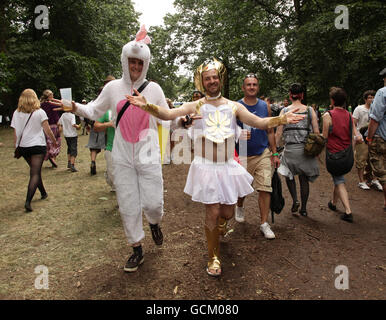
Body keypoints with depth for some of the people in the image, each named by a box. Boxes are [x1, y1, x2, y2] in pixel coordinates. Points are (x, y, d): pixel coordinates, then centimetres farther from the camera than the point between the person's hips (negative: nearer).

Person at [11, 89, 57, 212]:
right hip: (38, 146, -4)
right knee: (35, 173, -3)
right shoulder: (40, 112, -7)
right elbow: (47, 130, -6)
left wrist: (16, 147, 11)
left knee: (34, 171, 20)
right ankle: (28, 201, -15)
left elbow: (15, 132, 3)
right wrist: (54, 141, 7)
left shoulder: (17, 113, 2)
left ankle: (43, 193, 34)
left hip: (23, 147, 4)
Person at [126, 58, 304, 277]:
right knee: (212, 213, -2)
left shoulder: (234, 106, 8)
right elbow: (168, 114, -12)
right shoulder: (195, 106, 1)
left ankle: (220, 223, 50)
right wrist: (147, 105, -29)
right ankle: (214, 256, 21)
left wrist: (282, 119, -10)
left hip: (229, 167, 3)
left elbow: (260, 122, 4)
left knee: (228, 213, 10)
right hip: (206, 167, -3)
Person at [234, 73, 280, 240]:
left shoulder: (265, 106, 6)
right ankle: (239, 208, 45)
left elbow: (270, 132, 11)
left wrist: (274, 153, 8)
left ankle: (264, 224, 7)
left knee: (265, 188, -4)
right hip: (242, 155, -1)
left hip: (263, 154, 2)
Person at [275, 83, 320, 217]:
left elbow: (279, 133, -5)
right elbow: (316, 132, -1)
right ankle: (304, 208, 20)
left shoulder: (284, 111, -3)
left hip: (290, 149, -1)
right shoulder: (310, 110, 1)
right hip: (305, 149, 1)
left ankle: (295, 200, 4)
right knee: (304, 179, 12)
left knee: (289, 174, 21)